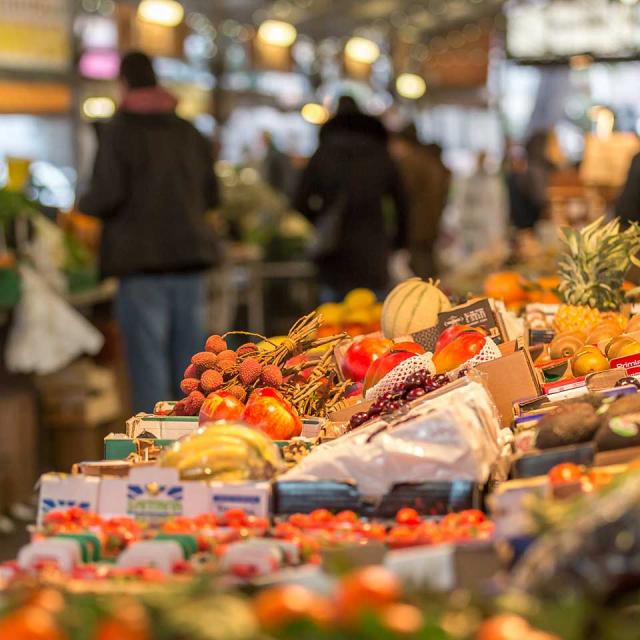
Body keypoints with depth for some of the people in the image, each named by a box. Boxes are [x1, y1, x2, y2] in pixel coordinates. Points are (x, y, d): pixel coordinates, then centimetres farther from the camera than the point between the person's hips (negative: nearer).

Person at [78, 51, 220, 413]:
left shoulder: (119, 131, -6)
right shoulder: (189, 132, 11)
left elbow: (108, 196, -14)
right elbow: (211, 195, 14)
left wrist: (82, 207, 6)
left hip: (141, 259, -5)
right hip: (191, 255, 5)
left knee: (148, 367, -2)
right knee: (190, 362, 10)